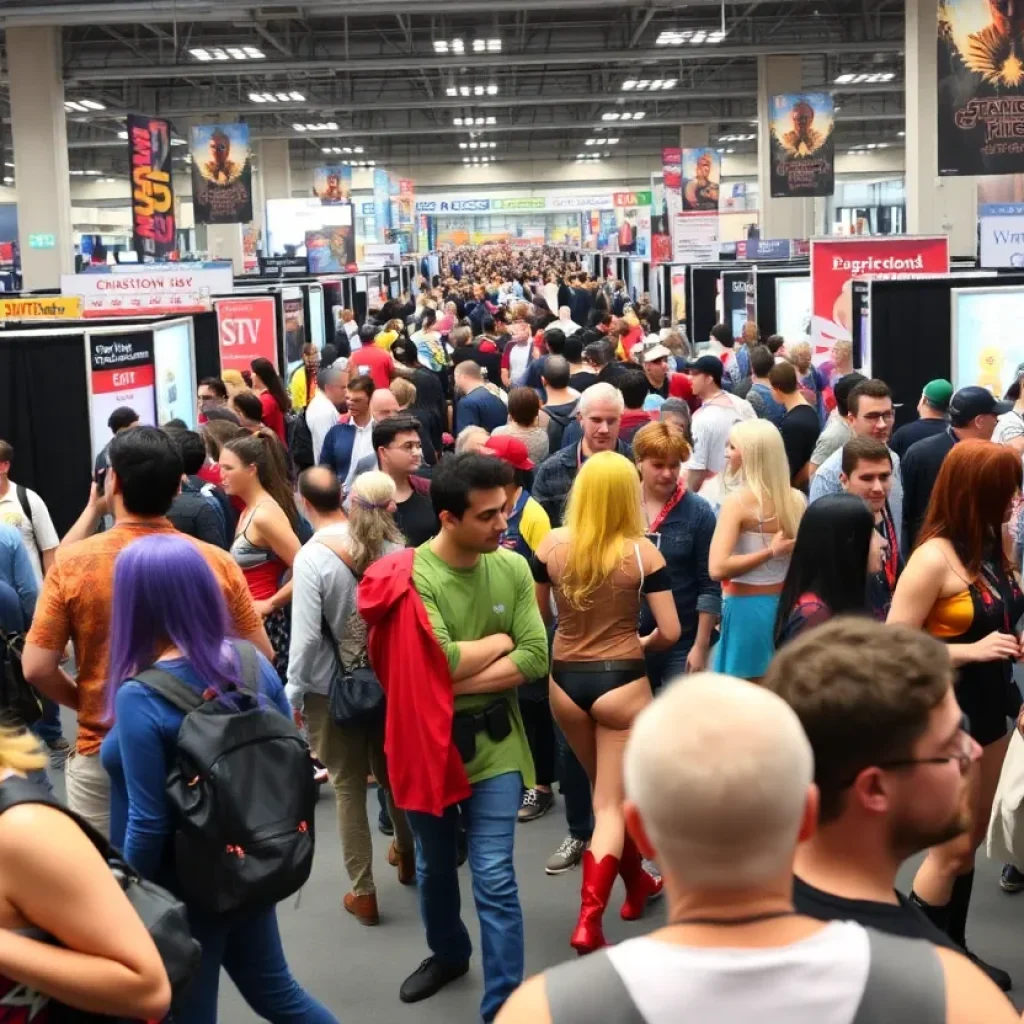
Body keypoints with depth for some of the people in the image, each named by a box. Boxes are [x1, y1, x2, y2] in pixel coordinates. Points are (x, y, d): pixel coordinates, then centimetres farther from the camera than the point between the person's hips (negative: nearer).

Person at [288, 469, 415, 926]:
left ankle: (363, 893, 13)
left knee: (349, 787, 6)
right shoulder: (392, 546, -7)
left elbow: (306, 635, -17)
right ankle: (407, 856, 41)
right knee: (392, 773, 22)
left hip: (332, 689, -4)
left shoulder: (312, 556, -18)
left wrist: (293, 695, -7)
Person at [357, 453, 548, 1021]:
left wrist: (460, 682, -18)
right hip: (427, 745, 0)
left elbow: (535, 660, -10)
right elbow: (442, 660, -24)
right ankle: (447, 953, 47)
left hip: (493, 744, 0)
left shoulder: (513, 568, -6)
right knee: (434, 869, 21)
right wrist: (503, 640, -9)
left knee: (495, 879, -2)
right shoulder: (409, 576, -16)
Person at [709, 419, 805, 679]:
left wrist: (769, 552, -16)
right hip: (787, 605, 6)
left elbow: (717, 569, -23)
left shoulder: (738, 500, -15)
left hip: (747, 609, -6)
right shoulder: (797, 499, 2)